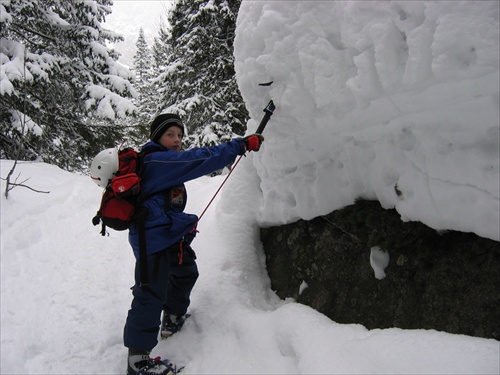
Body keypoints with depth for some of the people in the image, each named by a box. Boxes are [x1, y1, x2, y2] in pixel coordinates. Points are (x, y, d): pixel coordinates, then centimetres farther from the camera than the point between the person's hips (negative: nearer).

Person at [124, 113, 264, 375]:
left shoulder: (166, 163, 14)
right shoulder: (156, 161, -20)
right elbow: (201, 160, -29)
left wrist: (183, 223, 22)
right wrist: (241, 145, -27)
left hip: (171, 233, 11)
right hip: (154, 238, -11)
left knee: (185, 272, 27)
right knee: (151, 294, -6)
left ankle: (173, 319, 49)